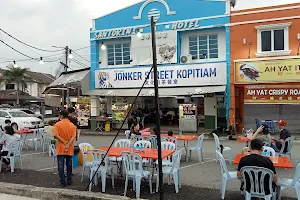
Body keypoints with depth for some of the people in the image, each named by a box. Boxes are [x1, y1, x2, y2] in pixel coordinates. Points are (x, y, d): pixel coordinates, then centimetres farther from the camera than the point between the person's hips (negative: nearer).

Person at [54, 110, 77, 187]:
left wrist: (64, 142, -14)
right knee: (69, 165, 14)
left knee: (61, 165, 3)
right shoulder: (72, 125, 1)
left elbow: (56, 135, -18)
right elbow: (73, 137, -11)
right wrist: (68, 145, -16)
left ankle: (63, 182, 4)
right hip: (69, 149, 3)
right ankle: (69, 180, 20)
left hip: (60, 149, -3)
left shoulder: (58, 124, -6)